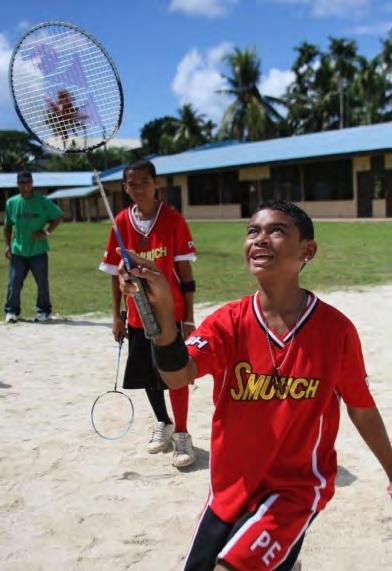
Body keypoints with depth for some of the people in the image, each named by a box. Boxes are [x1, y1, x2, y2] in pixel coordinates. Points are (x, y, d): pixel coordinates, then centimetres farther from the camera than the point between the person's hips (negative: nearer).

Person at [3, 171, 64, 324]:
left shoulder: (43, 201, -4)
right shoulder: (11, 202, 3)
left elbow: (58, 216, 2)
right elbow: (8, 225, 13)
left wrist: (46, 232, -9)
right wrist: (7, 245, 6)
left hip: (38, 250, -1)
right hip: (17, 251, 2)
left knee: (42, 283, 4)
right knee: (14, 283, 1)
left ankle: (43, 311, 18)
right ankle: (11, 311, 14)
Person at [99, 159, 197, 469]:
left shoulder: (173, 219, -9)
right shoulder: (122, 222, -1)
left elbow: (185, 271, -7)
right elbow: (116, 272, 5)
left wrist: (189, 316, -9)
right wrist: (117, 315, 5)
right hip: (137, 313, 4)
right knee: (147, 374, 15)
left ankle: (181, 435, 12)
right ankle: (163, 424, 37)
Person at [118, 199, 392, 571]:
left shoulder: (336, 329, -13)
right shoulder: (228, 322, -10)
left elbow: (362, 408, 1)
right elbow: (177, 375, -28)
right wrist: (162, 309, -46)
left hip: (297, 485, -3)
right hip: (230, 486, 4)